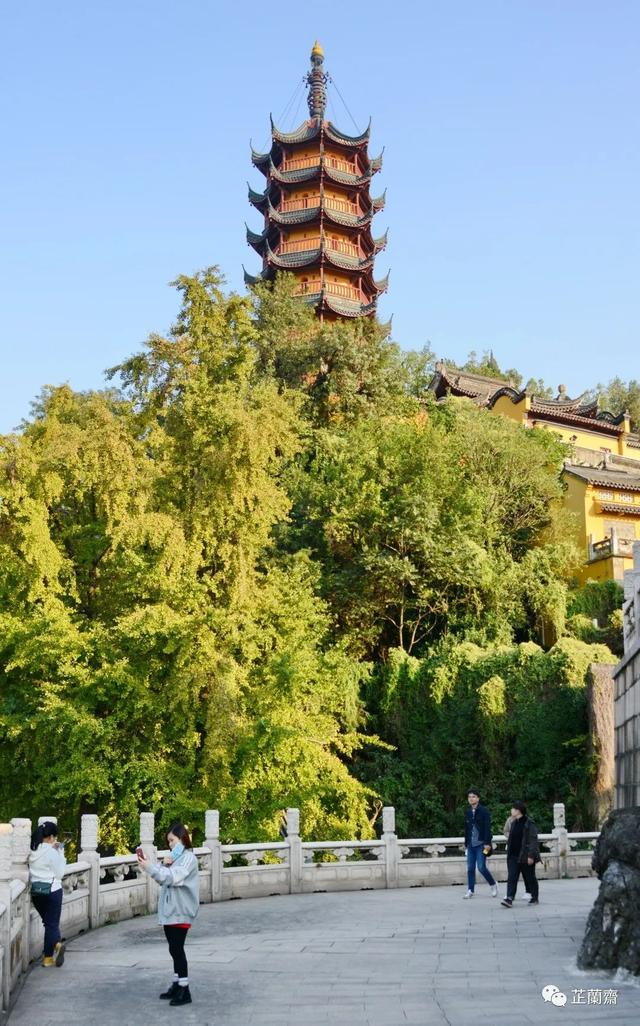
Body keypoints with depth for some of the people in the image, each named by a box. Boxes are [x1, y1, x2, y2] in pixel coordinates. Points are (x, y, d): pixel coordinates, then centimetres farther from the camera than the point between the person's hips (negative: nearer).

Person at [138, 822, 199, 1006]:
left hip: (180, 912, -8)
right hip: (169, 911, 9)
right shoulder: (175, 857, 17)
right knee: (174, 949, 13)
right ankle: (177, 985, 21)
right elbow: (163, 879, 15)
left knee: (177, 949, -8)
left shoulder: (189, 858, -10)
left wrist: (151, 867, -22)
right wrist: (163, 866, -3)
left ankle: (184, 991, -5)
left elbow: (173, 878, -22)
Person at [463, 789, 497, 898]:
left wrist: (487, 843, -16)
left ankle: (493, 885, 13)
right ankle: (470, 890, 11)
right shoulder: (468, 812, 12)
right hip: (471, 844, 6)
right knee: (470, 868, 4)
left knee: (481, 867, -9)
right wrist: (466, 843, 18)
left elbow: (487, 828, -10)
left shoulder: (484, 811, -6)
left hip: (481, 844, -6)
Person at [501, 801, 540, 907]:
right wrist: (509, 852, 19)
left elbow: (533, 841, -15)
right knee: (512, 878, -4)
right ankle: (509, 898, -10)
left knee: (530, 878, 7)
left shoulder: (529, 824, -12)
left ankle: (534, 898, 22)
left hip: (525, 857, -7)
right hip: (513, 856, 7)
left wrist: (531, 855, -20)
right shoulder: (513, 823, 12)